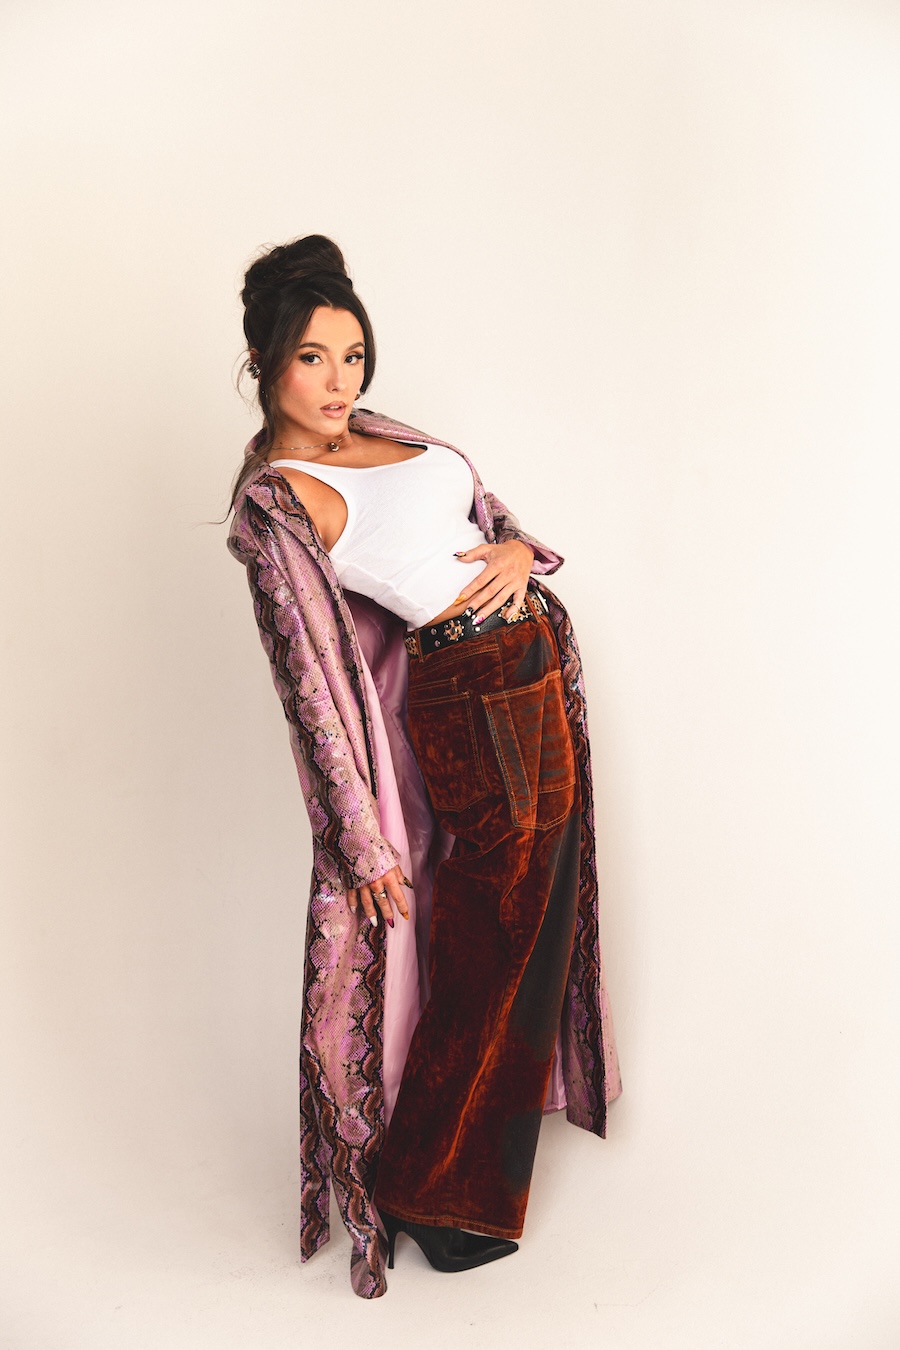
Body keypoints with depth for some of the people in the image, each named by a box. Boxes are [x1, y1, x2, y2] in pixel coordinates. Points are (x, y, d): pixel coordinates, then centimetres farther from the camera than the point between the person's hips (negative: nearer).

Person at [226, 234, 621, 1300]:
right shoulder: (276, 503, -16)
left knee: (529, 919, 23)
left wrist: (518, 548, -6)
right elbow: (312, 688, -18)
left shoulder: (379, 434, 9)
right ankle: (433, 1196, 23)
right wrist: (361, 845, -17)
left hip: (537, 675, 9)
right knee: (494, 949, 3)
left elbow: (488, 511, 18)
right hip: (485, 704, -9)